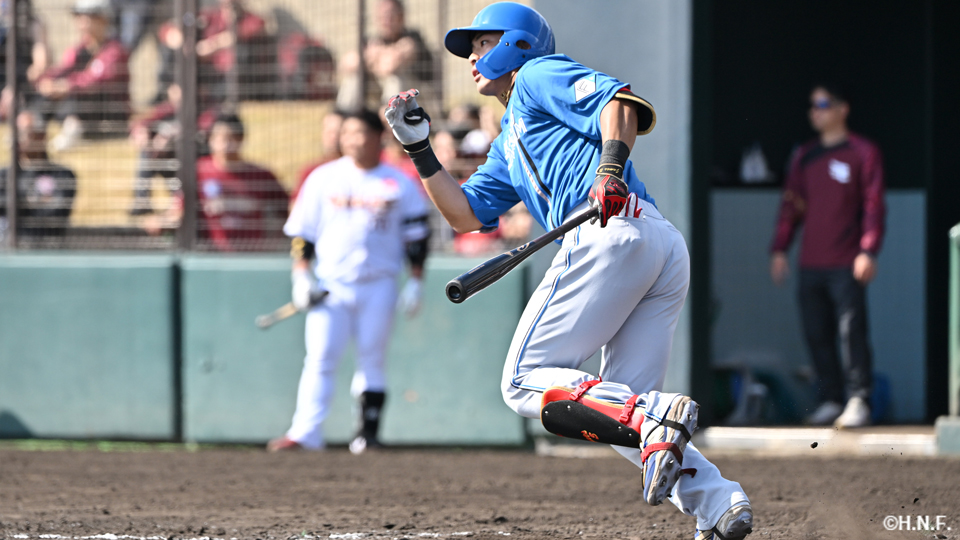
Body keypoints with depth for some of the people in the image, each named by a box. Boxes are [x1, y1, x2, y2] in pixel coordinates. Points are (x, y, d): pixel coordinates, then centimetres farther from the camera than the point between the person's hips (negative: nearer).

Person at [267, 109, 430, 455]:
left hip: (378, 286, 0)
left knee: (372, 359, 2)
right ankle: (305, 433, -13)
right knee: (319, 358, -8)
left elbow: (416, 235, 7)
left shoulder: (399, 183, 4)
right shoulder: (324, 178, 6)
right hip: (330, 284, 0)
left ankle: (368, 432, 7)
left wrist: (415, 281, 0)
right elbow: (302, 230, 7)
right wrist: (302, 275, -1)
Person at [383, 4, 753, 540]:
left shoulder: (539, 75, 12)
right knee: (618, 412, 6)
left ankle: (656, 418, -30)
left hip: (611, 233, -9)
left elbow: (621, 100, -5)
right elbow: (466, 214, 32)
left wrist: (611, 168, -22)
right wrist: (419, 148, 27)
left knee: (526, 381, -8)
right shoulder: (509, 145, 38)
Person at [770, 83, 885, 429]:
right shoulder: (804, 157, 16)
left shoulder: (863, 153, 1)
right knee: (816, 333, 3)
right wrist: (779, 249, 9)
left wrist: (868, 251, -13)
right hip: (811, 264, 5)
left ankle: (858, 401, -10)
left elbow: (873, 205, -4)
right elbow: (791, 203, 17)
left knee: (851, 331, -11)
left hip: (846, 265, -5)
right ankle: (830, 400, 9)